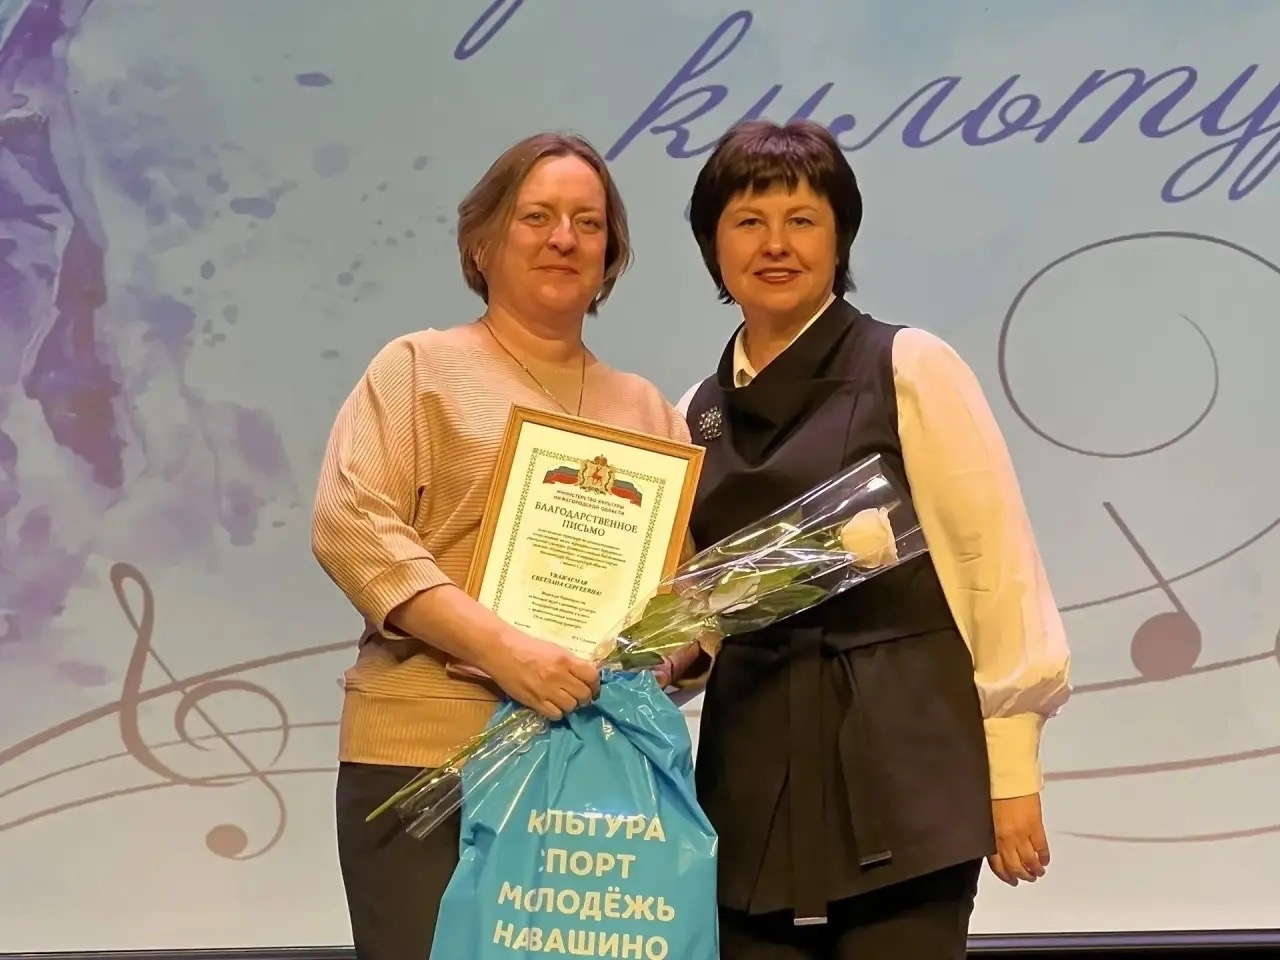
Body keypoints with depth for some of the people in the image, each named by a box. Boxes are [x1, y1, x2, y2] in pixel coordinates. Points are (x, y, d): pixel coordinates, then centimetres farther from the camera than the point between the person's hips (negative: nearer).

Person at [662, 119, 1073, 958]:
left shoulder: (909, 369, -1)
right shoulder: (698, 415, 14)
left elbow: (998, 564, -4)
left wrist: (1012, 772, -7)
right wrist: (679, 652, -2)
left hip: (899, 771, -4)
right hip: (754, 780, 5)